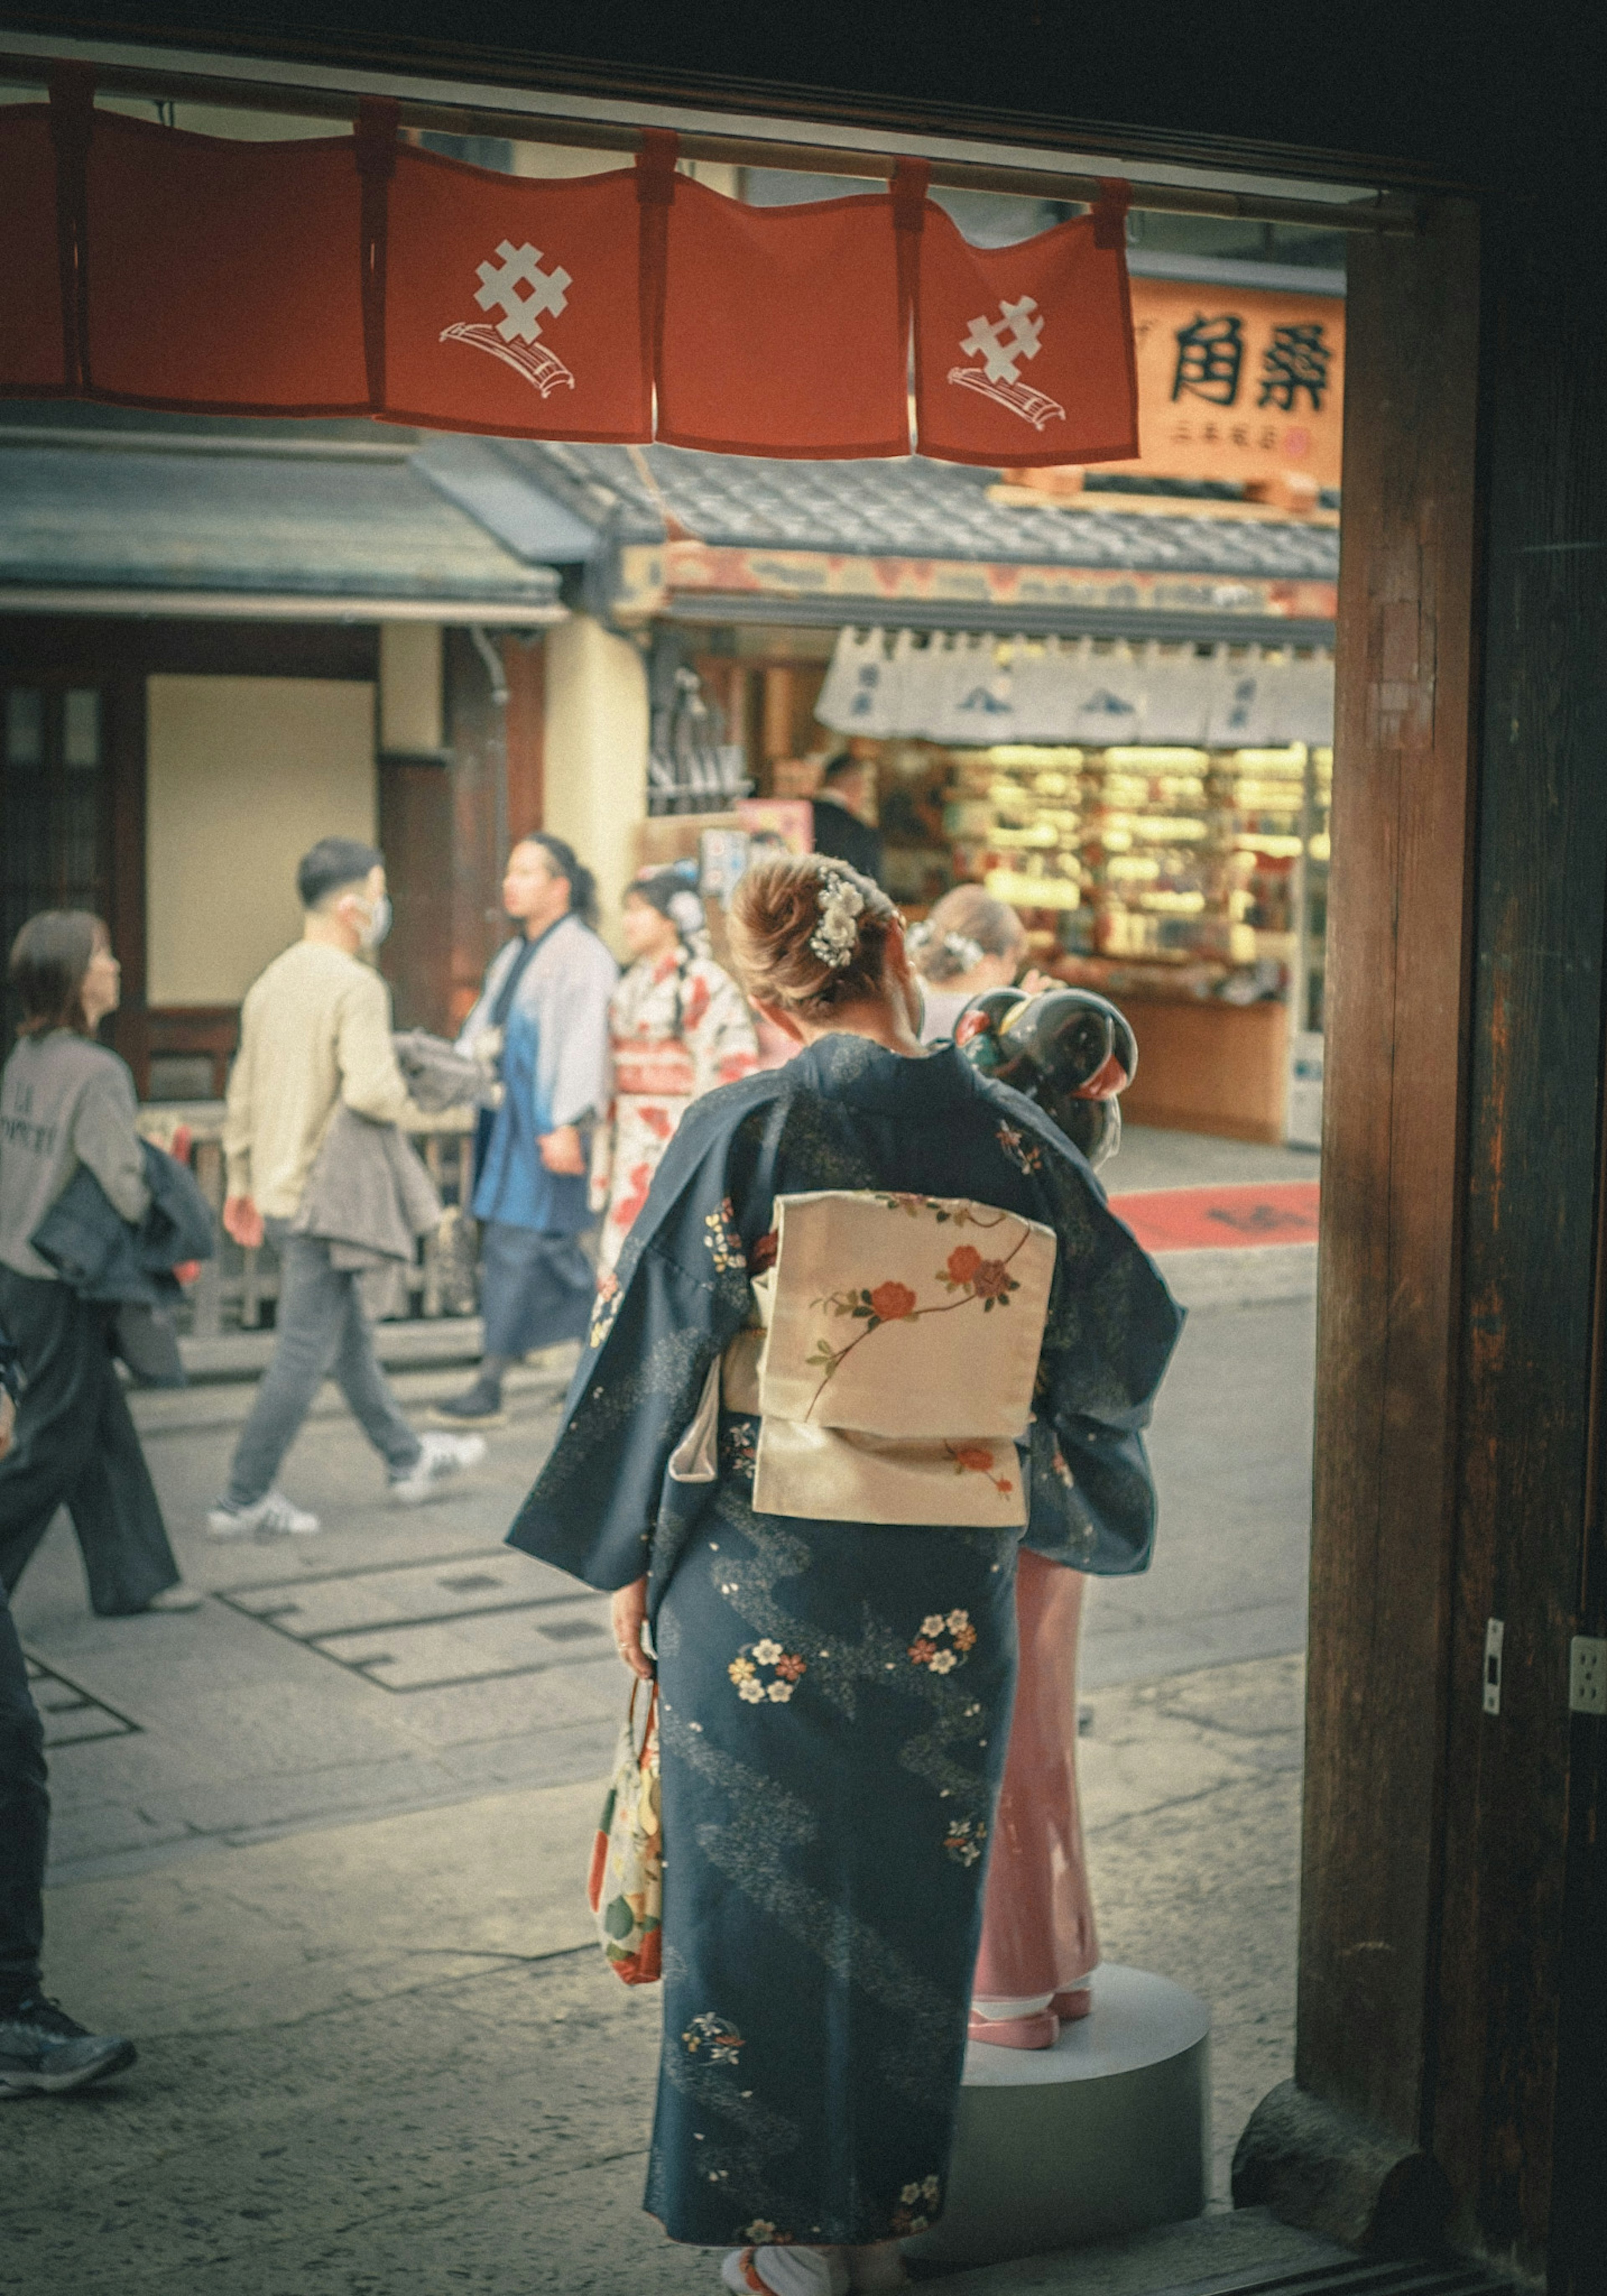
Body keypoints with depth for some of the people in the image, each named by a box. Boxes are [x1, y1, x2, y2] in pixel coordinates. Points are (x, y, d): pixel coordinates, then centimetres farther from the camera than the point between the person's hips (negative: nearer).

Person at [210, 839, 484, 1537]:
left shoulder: (273, 980, 9)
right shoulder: (356, 986, -17)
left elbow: (244, 1091, 14)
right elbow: (370, 1089, -29)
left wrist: (241, 1180, 22)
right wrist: (407, 1108, -7)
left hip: (277, 1187, 9)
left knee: (349, 1335, 19)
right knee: (306, 1350, -1)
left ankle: (408, 1460, 33)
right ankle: (245, 1499, 3)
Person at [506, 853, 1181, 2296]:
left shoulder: (745, 1133, -9)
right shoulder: (1018, 1142, -1)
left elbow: (651, 1353, -7)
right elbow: (1127, 1341, 10)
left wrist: (627, 1563, 4)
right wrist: (1059, 1505, 27)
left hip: (766, 1578, -2)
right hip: (953, 1588, 3)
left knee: (763, 1893, 11)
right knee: (916, 1894, 16)